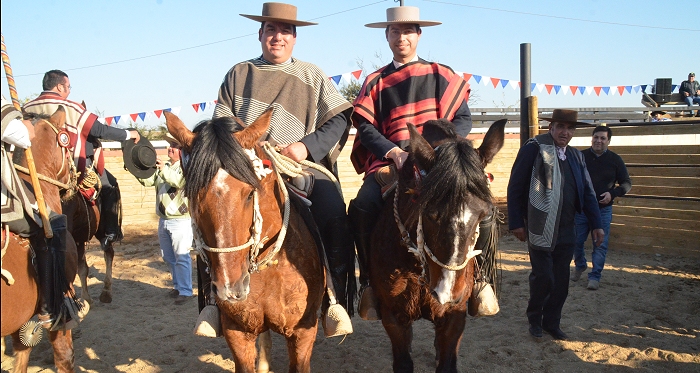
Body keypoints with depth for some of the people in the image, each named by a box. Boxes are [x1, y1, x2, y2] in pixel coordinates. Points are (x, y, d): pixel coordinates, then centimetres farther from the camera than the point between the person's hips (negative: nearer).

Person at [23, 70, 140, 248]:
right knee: (110, 185, 14)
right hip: (75, 168, -6)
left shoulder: (26, 109, 1)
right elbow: (101, 130, -10)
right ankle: (111, 232, 11)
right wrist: (129, 134, 2)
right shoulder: (71, 108, -13)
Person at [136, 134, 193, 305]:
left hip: (180, 220, -8)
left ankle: (185, 291, 1)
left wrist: (164, 169, -40)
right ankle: (178, 286, 29)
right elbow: (148, 181, 7)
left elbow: (180, 181, -28)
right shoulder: (163, 166, 13)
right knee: (168, 257, 16)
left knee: (181, 257, -5)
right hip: (163, 220, 8)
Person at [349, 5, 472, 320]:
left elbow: (463, 119, 7)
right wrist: (394, 152, -14)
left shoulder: (441, 76, 13)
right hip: (388, 163, 0)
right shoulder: (375, 82, 14)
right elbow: (366, 127, 4)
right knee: (362, 207, -29)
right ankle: (369, 281, -10)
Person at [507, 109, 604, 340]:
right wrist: (516, 223, -11)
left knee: (561, 281, 8)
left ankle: (552, 322, 24)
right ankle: (535, 319, 21)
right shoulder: (535, 148, -8)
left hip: (566, 232, 6)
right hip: (541, 230, -5)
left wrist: (596, 224, 8)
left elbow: (587, 192, 14)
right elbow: (515, 187, -9)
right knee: (543, 277, -2)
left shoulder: (576, 156, 12)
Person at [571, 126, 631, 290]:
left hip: (603, 209, -1)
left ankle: (595, 277, 10)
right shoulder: (581, 156, -1)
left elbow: (627, 183, 4)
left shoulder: (615, 160, -1)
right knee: (576, 241, 8)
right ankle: (580, 266, 35)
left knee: (600, 245, 0)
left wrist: (613, 193, -13)